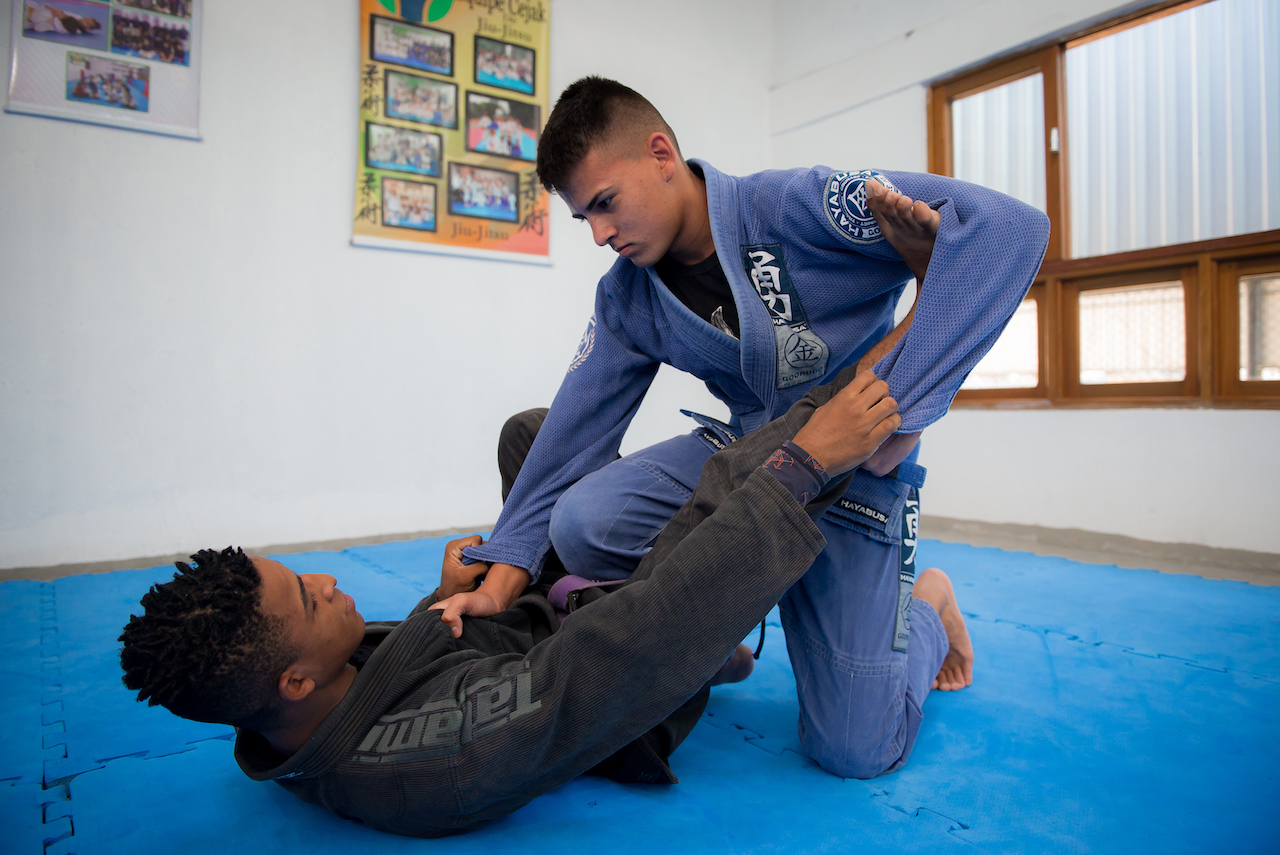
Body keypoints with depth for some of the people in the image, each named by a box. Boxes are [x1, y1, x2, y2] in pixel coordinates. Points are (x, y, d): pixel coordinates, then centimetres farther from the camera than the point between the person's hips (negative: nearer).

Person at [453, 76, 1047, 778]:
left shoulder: (800, 206, -22)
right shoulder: (626, 300, -3)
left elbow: (1009, 225, -29)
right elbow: (572, 435, -3)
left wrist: (902, 406, -32)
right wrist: (499, 583, -9)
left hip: (853, 471, -4)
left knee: (855, 752, -4)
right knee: (582, 524, -24)